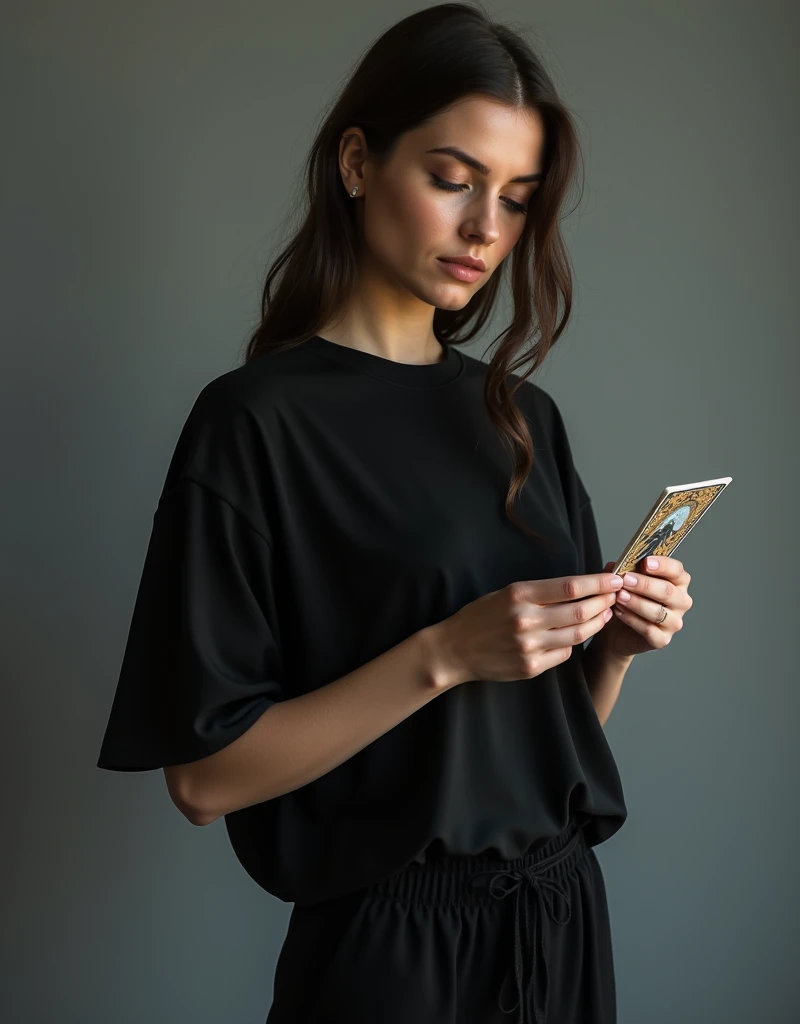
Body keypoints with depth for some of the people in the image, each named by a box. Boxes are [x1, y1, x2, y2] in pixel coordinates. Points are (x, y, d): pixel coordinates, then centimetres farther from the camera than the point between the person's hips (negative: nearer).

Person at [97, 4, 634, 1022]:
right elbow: (202, 776, -17)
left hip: (565, 914, 6)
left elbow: (557, 714, 10)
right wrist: (444, 655, -24)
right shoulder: (257, 420, -14)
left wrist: (616, 640, -10)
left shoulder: (523, 414, 5)